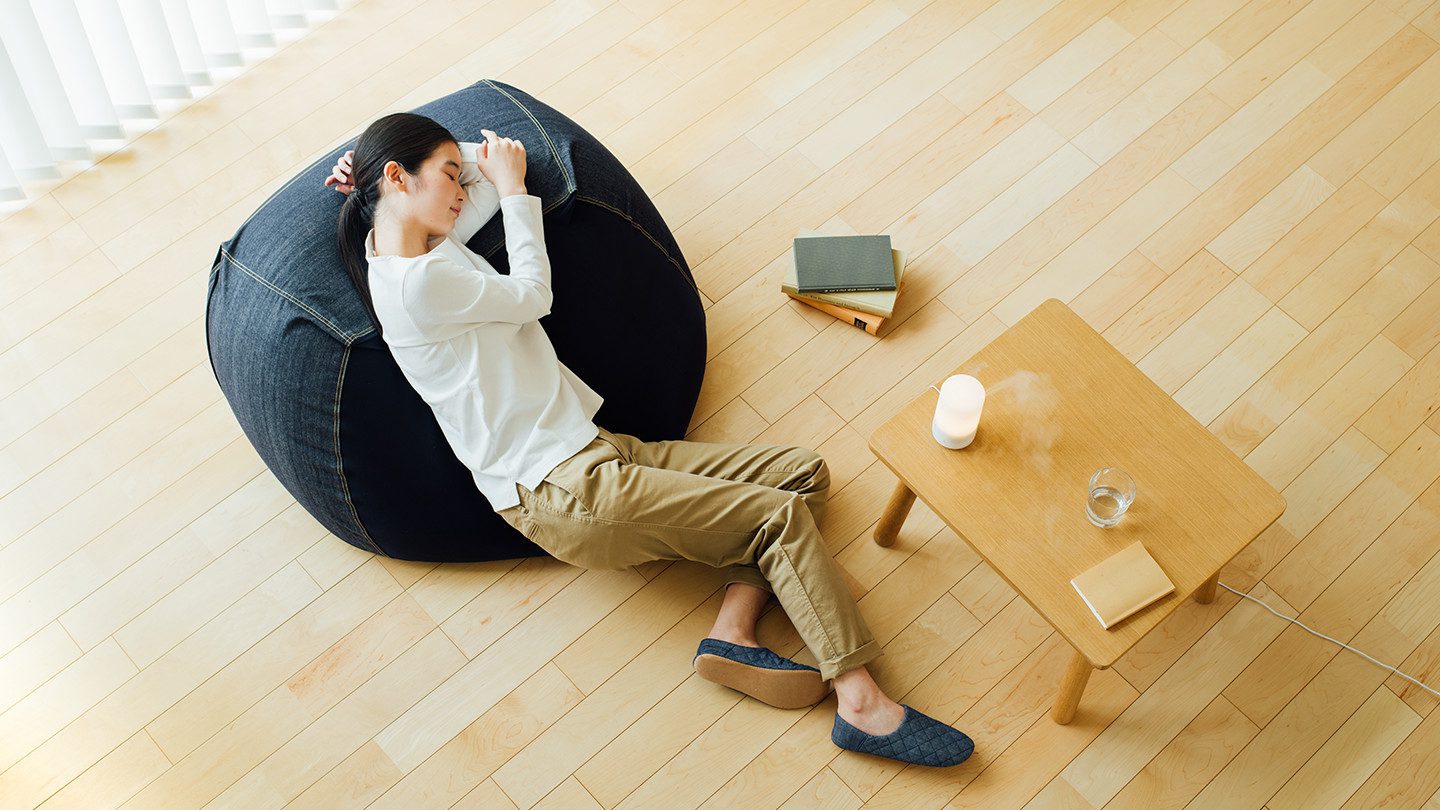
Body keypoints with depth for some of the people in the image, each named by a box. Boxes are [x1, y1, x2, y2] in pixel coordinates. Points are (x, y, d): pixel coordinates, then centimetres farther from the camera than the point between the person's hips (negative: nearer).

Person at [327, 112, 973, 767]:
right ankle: (861, 703, -10)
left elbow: (501, 161, 19)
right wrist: (513, 188, 9)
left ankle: (733, 631, -7)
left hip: (591, 449, 10)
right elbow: (531, 294, -3)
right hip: (562, 491, -10)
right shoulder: (417, 283, -17)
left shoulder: (417, 244, 12)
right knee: (783, 518, -13)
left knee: (805, 473, 5)